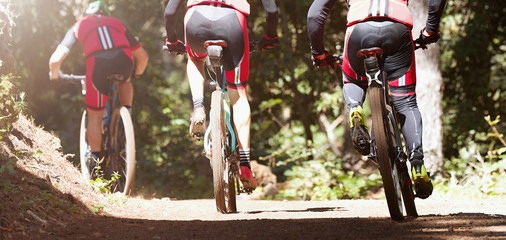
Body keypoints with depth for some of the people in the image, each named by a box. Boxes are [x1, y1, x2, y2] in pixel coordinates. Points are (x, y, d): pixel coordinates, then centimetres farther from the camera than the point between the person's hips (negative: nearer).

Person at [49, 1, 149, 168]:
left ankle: (96, 161, 12)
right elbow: (142, 55, 38)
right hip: (124, 59, 2)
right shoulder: (117, 24, 36)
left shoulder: (79, 26, 30)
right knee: (124, 82, 39)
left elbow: (55, 60, 19)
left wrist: (55, 75, 40)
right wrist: (137, 73, 58)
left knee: (94, 118, 13)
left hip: (98, 63, -2)